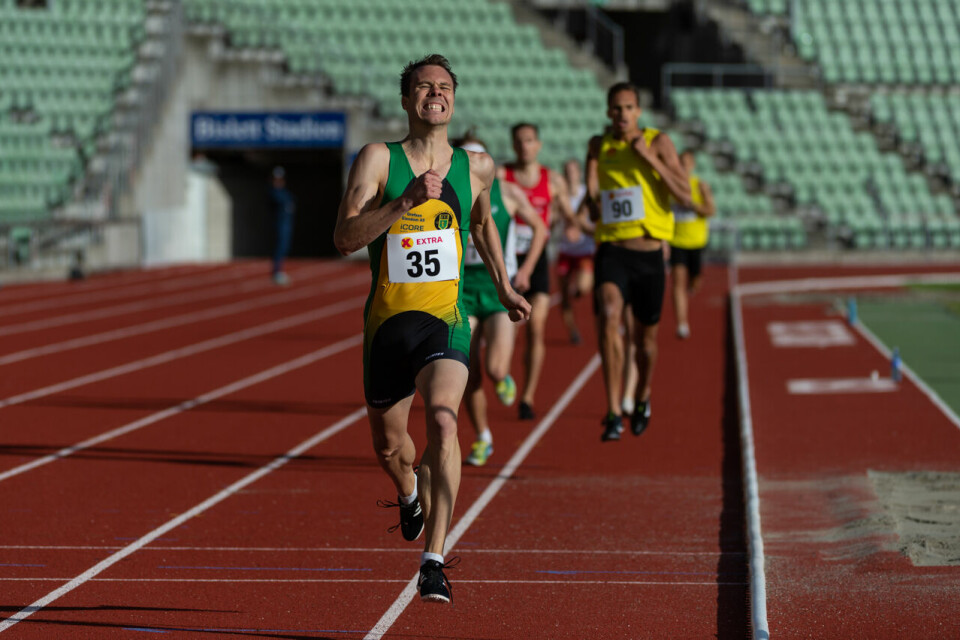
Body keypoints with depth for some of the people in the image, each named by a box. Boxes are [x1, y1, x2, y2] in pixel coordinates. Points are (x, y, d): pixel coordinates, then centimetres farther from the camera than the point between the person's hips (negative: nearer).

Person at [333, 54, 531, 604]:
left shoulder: (476, 167, 5)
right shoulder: (378, 160, -4)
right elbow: (346, 238, -16)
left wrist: (504, 289, 32)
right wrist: (408, 199, -25)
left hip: (446, 320, -1)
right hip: (388, 321, 1)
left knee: (443, 421, -27)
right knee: (389, 447, 16)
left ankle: (434, 560, -27)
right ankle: (410, 492, 54)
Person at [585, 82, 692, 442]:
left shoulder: (659, 143, -1)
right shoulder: (598, 146, 8)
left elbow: (685, 195, -9)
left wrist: (649, 157, -14)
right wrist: (593, 204, -5)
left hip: (649, 253, 0)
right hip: (611, 250, 0)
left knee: (645, 336, 12)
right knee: (609, 317, -26)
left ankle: (642, 398, 44)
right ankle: (613, 412, -27)